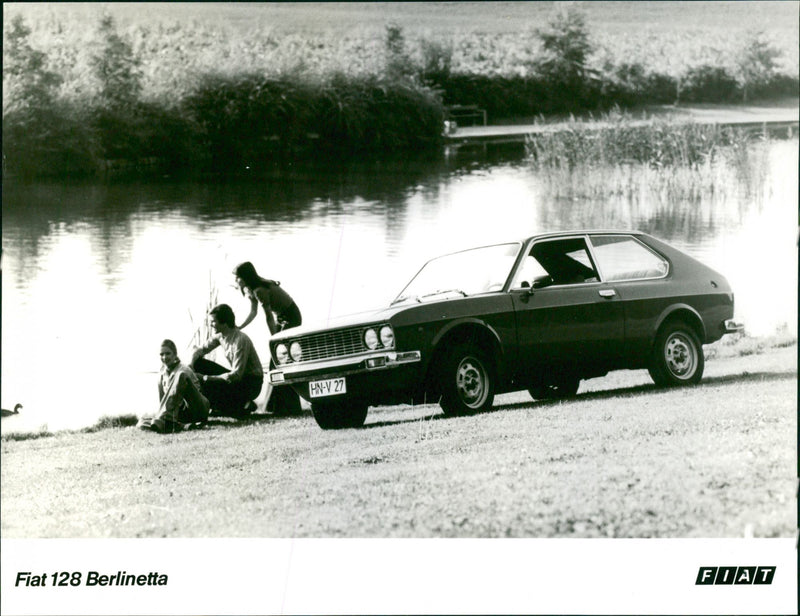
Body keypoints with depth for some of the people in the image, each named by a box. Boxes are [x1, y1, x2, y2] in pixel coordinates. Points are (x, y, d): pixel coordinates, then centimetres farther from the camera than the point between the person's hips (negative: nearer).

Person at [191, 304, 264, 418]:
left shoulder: (241, 340, -25)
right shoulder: (220, 336, 0)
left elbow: (236, 376, -29)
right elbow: (201, 350, 11)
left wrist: (207, 378, -28)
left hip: (252, 384, -8)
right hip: (238, 376, 8)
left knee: (207, 385, -28)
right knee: (199, 363, -5)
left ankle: (241, 409, -9)